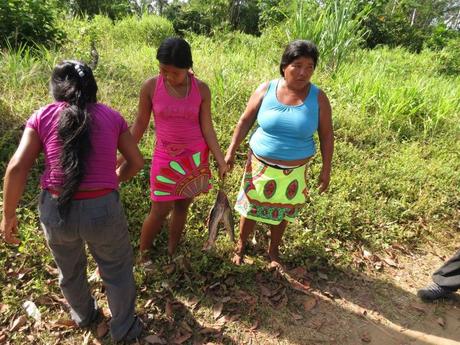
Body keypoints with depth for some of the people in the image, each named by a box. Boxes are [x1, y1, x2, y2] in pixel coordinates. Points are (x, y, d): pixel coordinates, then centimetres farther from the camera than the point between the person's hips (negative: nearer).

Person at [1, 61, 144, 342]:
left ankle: (85, 316, 58)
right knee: (117, 270, 23)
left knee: (70, 271, 30)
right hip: (102, 210, -1)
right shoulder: (111, 116, 1)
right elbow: (136, 161, 5)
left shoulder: (42, 117, 0)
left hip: (56, 210, 2)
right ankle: (124, 329, 43)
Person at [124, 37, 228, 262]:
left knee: (182, 206, 12)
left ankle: (172, 252, 33)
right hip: (166, 157, -1)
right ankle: (142, 255, 27)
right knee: (160, 210, 3)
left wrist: (221, 160, -1)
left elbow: (207, 127, -2)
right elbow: (140, 124, -1)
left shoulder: (201, 89, -7)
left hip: (196, 157, 2)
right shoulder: (150, 87, -9)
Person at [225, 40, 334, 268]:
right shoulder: (266, 90, -11)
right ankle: (240, 247, 40)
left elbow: (326, 135, -3)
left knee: (282, 212, 19)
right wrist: (231, 152, -2)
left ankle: (274, 251, 44)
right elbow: (245, 122, -3)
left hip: (293, 171, 1)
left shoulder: (318, 98, -10)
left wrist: (326, 169, -3)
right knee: (251, 207, 15)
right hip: (261, 165, 0)